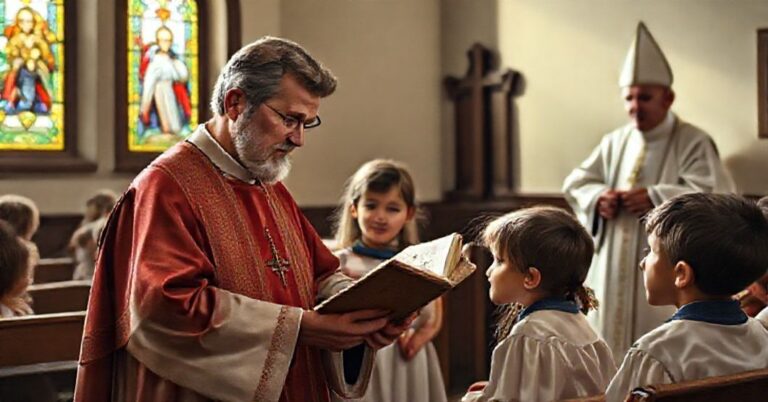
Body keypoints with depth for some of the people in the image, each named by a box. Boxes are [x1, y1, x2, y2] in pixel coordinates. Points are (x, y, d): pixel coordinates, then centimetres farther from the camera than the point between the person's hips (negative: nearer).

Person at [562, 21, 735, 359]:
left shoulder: (693, 143, -5)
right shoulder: (615, 142, 13)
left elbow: (716, 195, -15)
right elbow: (576, 183, 15)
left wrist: (656, 197, -21)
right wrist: (598, 198, -7)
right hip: (612, 271, 6)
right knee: (608, 354, 9)